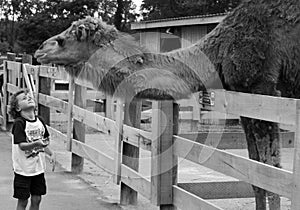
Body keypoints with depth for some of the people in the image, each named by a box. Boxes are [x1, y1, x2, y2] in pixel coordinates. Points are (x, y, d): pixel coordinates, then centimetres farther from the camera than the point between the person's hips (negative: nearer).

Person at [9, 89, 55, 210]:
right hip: (24, 169, -5)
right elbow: (22, 145, -23)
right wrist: (36, 143, -38)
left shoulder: (40, 121, 4)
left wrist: (51, 154, 1)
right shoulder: (19, 123, -15)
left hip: (39, 167, 5)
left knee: (36, 200, 9)